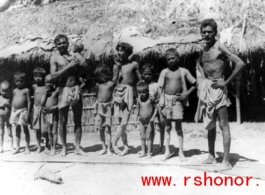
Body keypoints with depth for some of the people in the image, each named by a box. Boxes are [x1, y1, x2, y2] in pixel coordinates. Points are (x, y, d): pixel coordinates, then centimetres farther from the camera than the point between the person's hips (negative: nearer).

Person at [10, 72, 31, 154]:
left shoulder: (26, 90, -3)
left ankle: (27, 147, 9)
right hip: (15, 111, 5)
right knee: (17, 129, 10)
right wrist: (11, 113, 12)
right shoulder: (14, 91, 12)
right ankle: (17, 147, 16)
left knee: (25, 128, 1)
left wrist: (28, 113, -12)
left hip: (23, 111, -5)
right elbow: (13, 102, 15)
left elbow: (29, 102, -6)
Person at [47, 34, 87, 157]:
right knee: (63, 121, 4)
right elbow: (53, 76, -10)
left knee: (78, 120, 6)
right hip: (63, 90, -3)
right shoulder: (55, 58, 0)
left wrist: (81, 66, -7)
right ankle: (64, 147, 16)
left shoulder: (73, 55, 11)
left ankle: (77, 147, 14)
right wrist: (68, 66, -15)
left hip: (75, 89, 3)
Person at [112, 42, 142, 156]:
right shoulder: (116, 65, 11)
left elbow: (140, 80, 8)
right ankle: (125, 146, 13)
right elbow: (114, 81, 1)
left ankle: (114, 143, 0)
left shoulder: (134, 64, 5)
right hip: (118, 93, 3)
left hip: (128, 92, -3)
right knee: (121, 123, 4)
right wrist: (118, 66, -3)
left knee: (124, 122, -12)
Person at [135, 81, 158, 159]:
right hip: (142, 122, 4)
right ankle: (143, 152, 22)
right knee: (142, 137, 11)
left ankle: (149, 152, 11)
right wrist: (137, 114, 0)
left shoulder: (150, 99, -12)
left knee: (148, 137, 2)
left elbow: (156, 108, -6)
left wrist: (153, 117, -14)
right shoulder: (138, 100, -1)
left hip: (149, 122, -4)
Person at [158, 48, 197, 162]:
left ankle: (181, 152, 7)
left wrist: (187, 93, -6)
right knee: (167, 127, 7)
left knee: (178, 127, -1)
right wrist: (161, 102, -5)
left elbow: (194, 84, 8)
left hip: (178, 100, -1)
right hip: (167, 99, 2)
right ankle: (167, 151, 14)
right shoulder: (164, 72, 6)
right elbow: (161, 88, 5)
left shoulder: (183, 71, 3)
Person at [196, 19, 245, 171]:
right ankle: (212, 156, 27)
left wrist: (226, 82, -15)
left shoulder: (220, 47, -10)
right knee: (210, 124, 15)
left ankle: (226, 161, -2)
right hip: (206, 89, 8)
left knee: (223, 125, -5)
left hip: (217, 89, -8)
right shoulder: (203, 50, 11)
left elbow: (240, 63, -19)